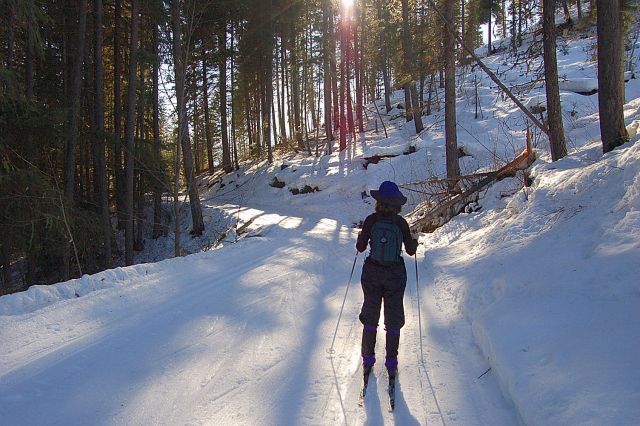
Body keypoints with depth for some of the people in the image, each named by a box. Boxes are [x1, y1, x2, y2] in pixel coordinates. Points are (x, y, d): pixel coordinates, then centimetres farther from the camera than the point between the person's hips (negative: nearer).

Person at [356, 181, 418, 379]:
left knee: (370, 317, 13)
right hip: (395, 275, 0)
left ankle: (368, 360, 18)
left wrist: (360, 237, 16)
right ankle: (391, 363, 13)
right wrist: (415, 242, 20)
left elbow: (361, 248, -4)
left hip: (372, 273, 0)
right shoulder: (401, 223, -9)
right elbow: (410, 250, -1)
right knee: (393, 318, 11)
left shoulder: (371, 220, -11)